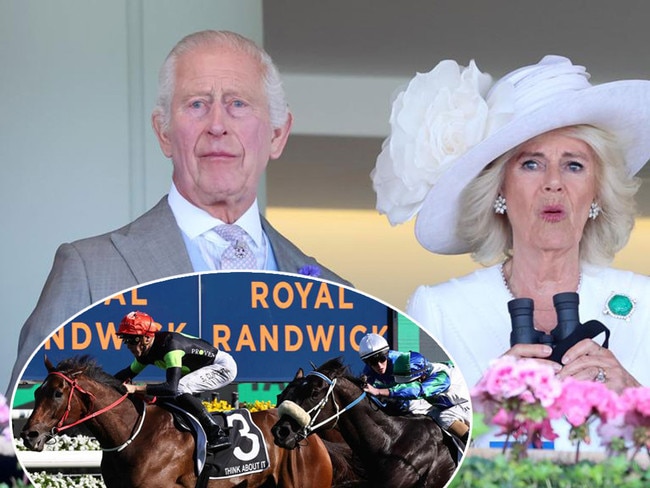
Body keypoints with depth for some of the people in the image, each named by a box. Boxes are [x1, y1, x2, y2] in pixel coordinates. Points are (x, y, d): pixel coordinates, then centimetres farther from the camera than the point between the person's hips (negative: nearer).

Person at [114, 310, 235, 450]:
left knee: (179, 389, -28)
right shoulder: (146, 351, -4)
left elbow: (171, 388, -40)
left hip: (224, 367, -10)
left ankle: (218, 435, -22)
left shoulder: (170, 345, -32)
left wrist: (136, 388, -44)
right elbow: (129, 372, 13)